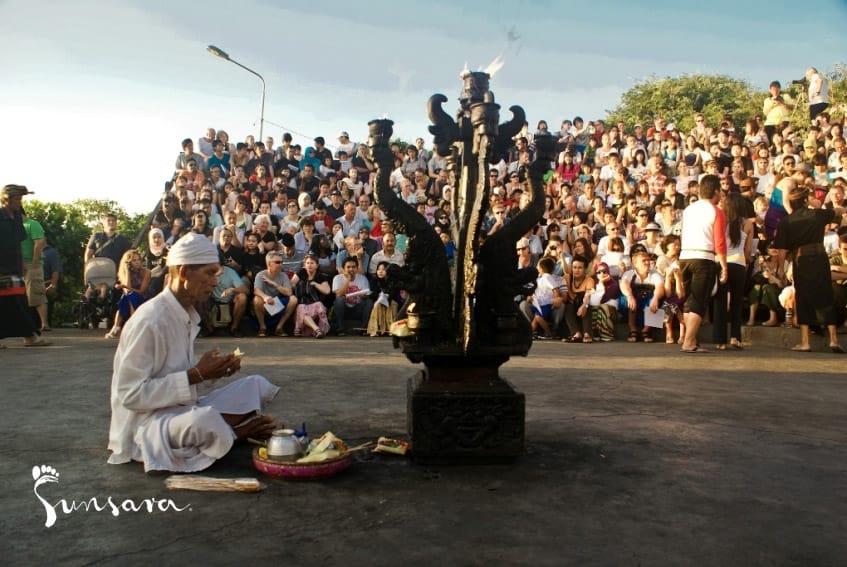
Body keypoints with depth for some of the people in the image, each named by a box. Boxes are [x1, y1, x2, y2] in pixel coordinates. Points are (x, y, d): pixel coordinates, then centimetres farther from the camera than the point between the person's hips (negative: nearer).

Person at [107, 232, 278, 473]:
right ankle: (232, 429, -7)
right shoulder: (149, 320, -21)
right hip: (147, 421, -8)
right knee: (206, 420, -37)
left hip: (183, 409, 8)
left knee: (258, 386, 4)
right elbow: (130, 394, -22)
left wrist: (212, 370, -4)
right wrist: (196, 375, -23)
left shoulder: (187, 314, 6)